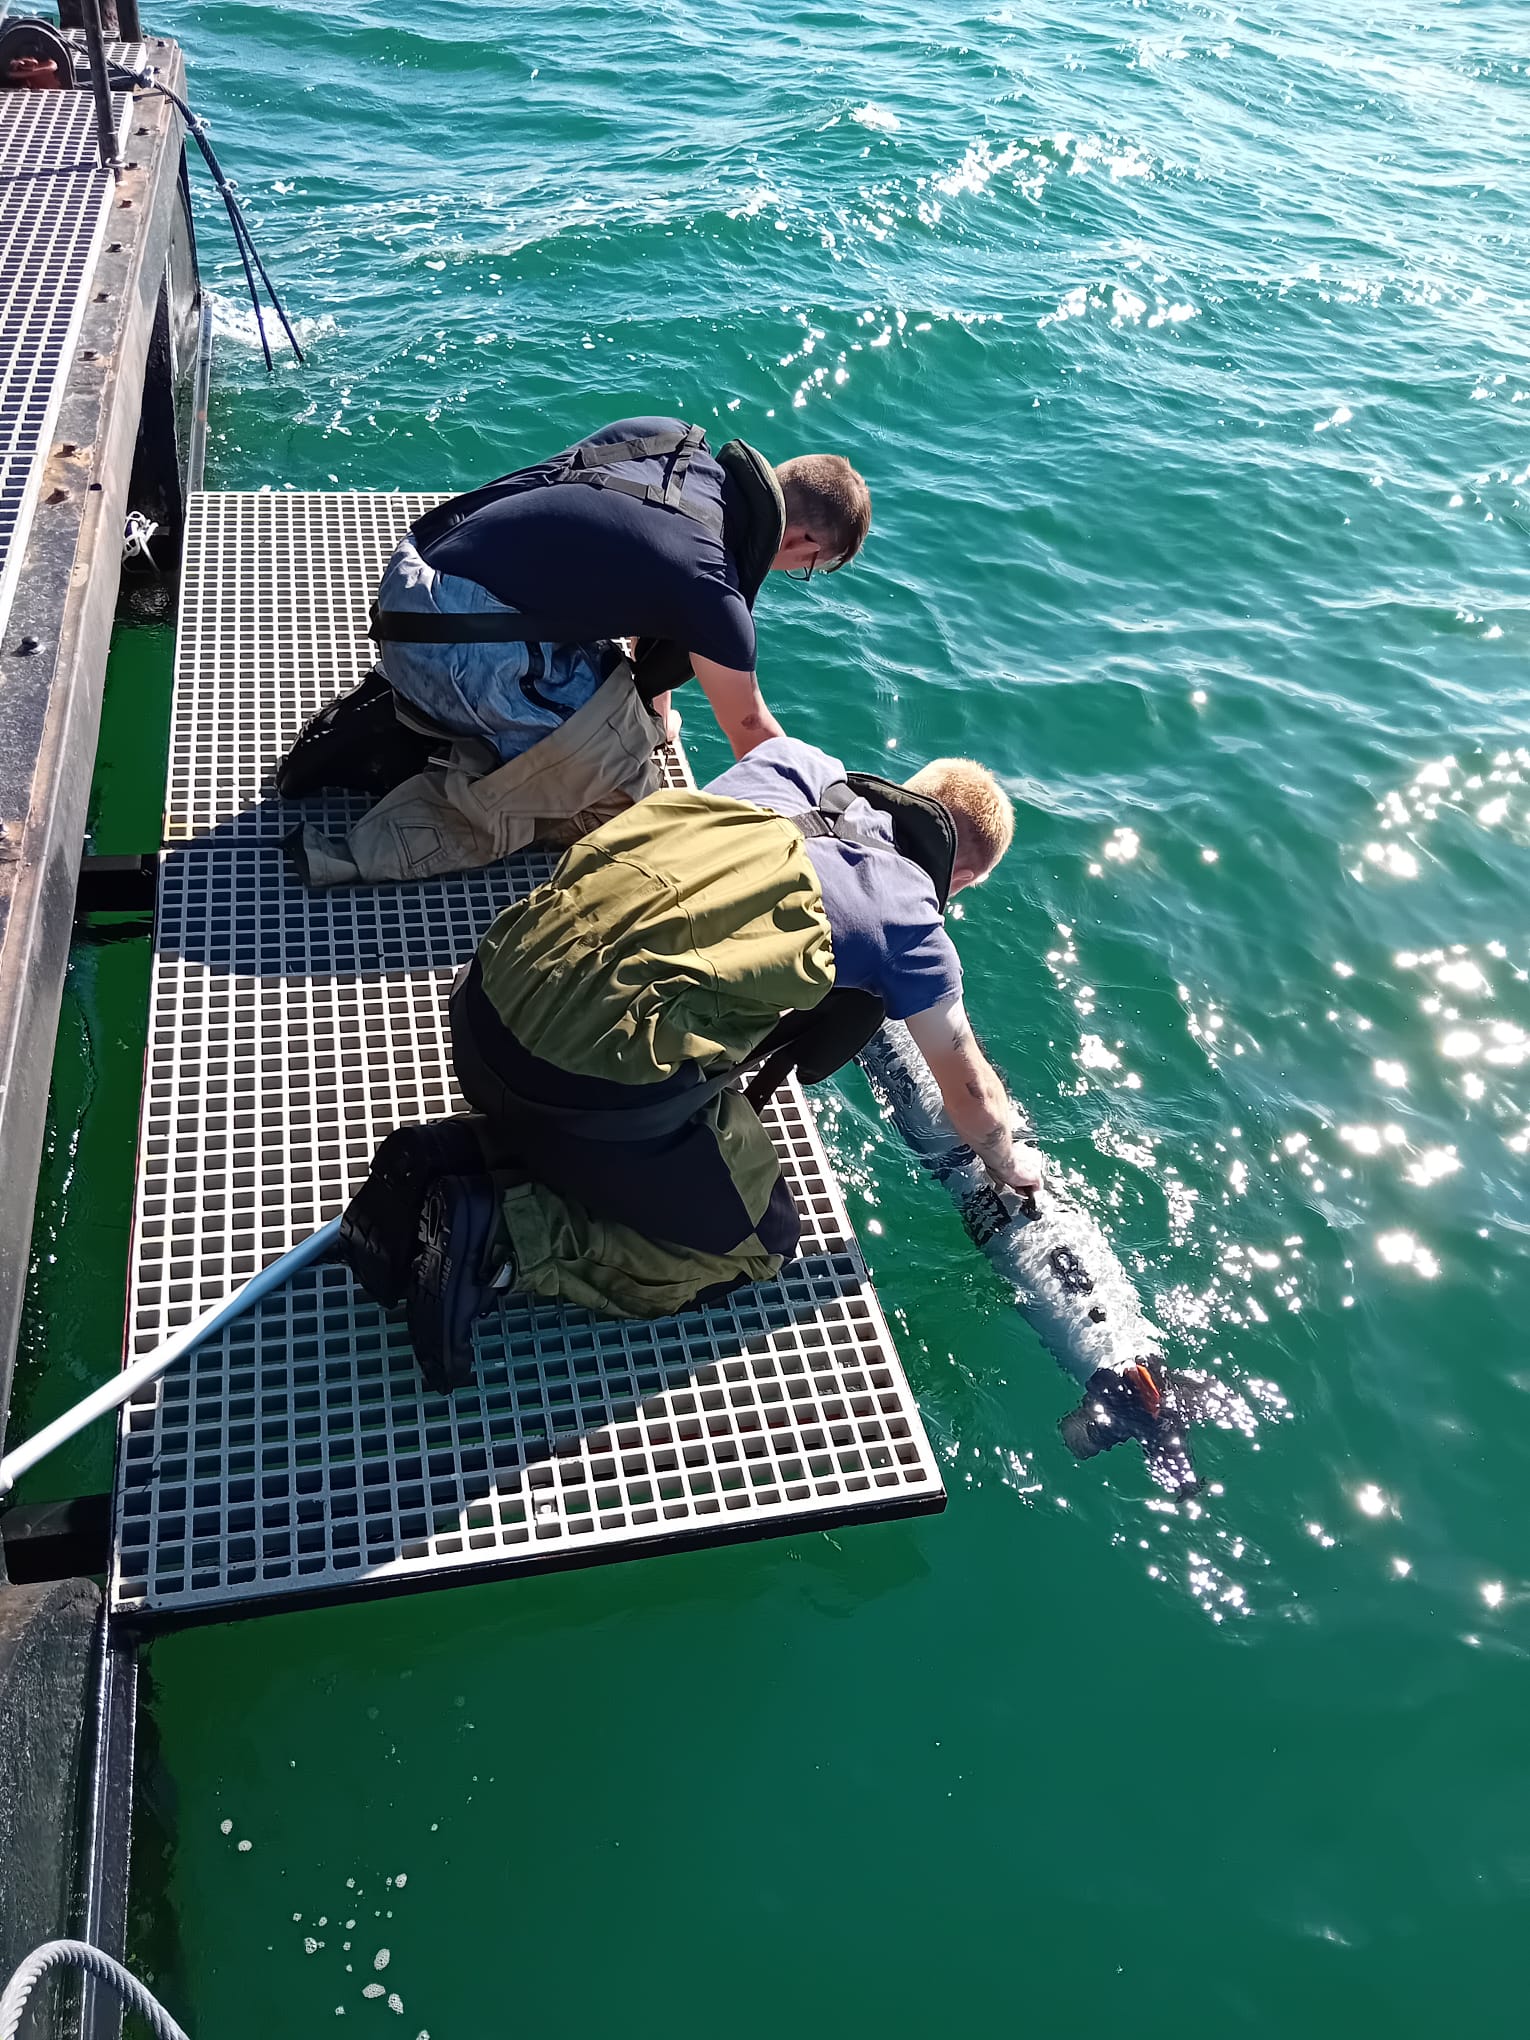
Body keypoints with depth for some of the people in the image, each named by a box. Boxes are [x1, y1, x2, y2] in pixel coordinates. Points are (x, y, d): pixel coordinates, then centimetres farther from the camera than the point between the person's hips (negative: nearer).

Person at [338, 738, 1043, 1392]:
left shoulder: (794, 762, 16)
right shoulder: (907, 919, 5)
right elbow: (969, 1090, 20)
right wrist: (1012, 1163, 43)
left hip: (487, 1000, 7)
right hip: (601, 1086, -7)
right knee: (759, 1242, 16)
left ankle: (453, 1155, 11)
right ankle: (503, 1235, 0)